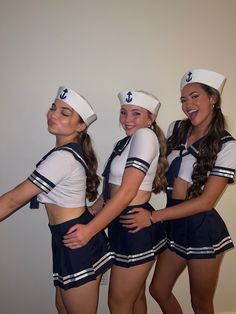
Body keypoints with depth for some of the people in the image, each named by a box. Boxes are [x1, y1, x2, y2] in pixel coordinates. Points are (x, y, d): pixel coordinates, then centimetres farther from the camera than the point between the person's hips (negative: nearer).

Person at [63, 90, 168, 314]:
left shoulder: (145, 136, -15)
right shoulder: (123, 143, 12)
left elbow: (127, 191, -23)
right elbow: (111, 189, 11)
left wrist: (89, 230, -23)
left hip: (136, 228, -8)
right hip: (122, 227, 8)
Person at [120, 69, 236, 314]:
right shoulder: (175, 129, 2)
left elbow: (206, 201, -18)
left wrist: (154, 216, -21)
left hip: (203, 229, -5)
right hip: (174, 225, 5)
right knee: (158, 290, 18)